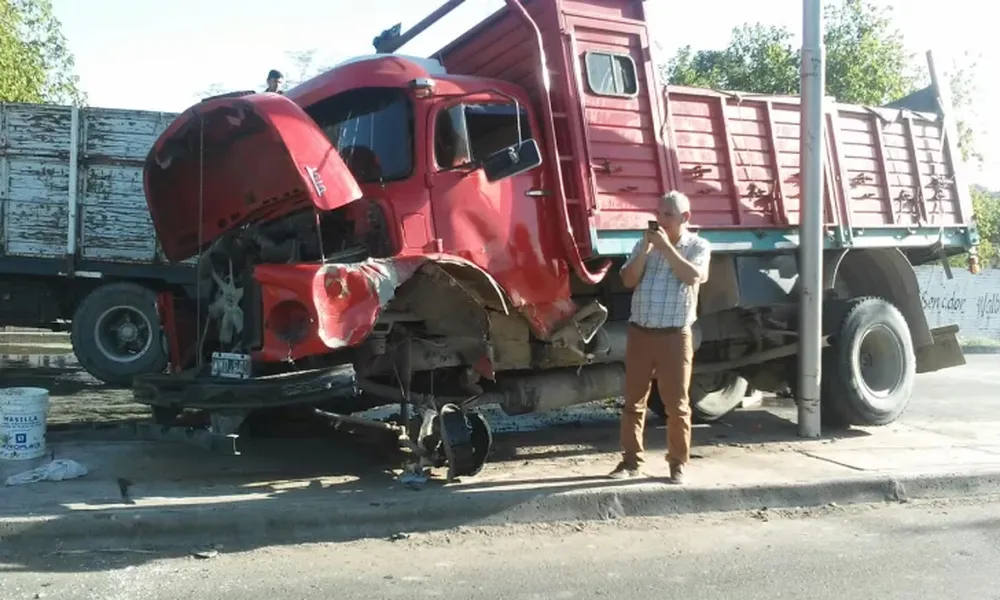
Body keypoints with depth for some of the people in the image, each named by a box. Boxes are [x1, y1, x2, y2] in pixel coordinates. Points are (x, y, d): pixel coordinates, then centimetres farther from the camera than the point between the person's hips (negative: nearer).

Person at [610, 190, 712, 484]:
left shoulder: (698, 246, 2)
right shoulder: (645, 243, 10)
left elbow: (692, 277, -17)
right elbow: (628, 280, 0)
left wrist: (666, 246, -16)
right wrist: (646, 247, -9)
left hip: (674, 336, -3)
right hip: (639, 333, 3)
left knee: (677, 404, 2)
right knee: (634, 401, 8)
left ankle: (678, 463, 14)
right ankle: (631, 460, 17)